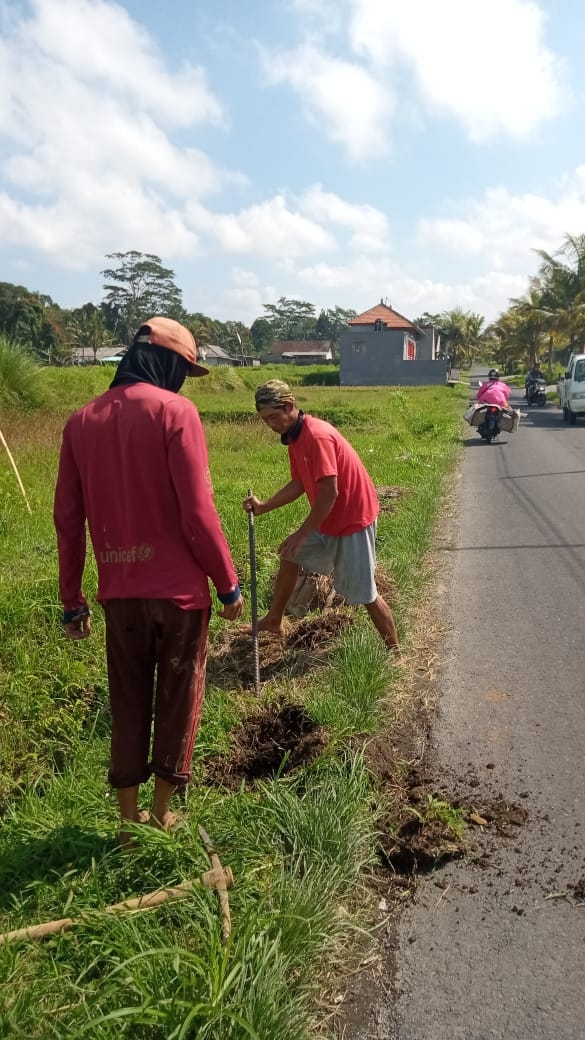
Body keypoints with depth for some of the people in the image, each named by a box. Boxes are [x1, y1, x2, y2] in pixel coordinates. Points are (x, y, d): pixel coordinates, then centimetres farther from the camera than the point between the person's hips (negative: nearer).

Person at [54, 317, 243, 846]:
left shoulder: (82, 421, 4)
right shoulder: (175, 411, -11)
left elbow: (68, 519, 5)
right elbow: (197, 512, -15)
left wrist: (72, 599, 13)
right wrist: (228, 583, -4)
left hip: (121, 590, 4)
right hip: (179, 586, -4)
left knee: (127, 705, 17)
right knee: (177, 701, 14)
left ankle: (129, 820, 27)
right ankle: (161, 815, 27)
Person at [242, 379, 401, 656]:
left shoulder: (317, 436, -25)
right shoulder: (294, 438, 5)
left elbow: (329, 492, -28)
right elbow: (299, 484, 15)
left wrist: (302, 533, -22)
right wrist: (263, 507, 6)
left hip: (353, 519, -10)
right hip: (328, 519, 10)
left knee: (363, 592, -4)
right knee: (290, 557, 20)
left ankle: (394, 652, 10)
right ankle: (274, 620, 34)